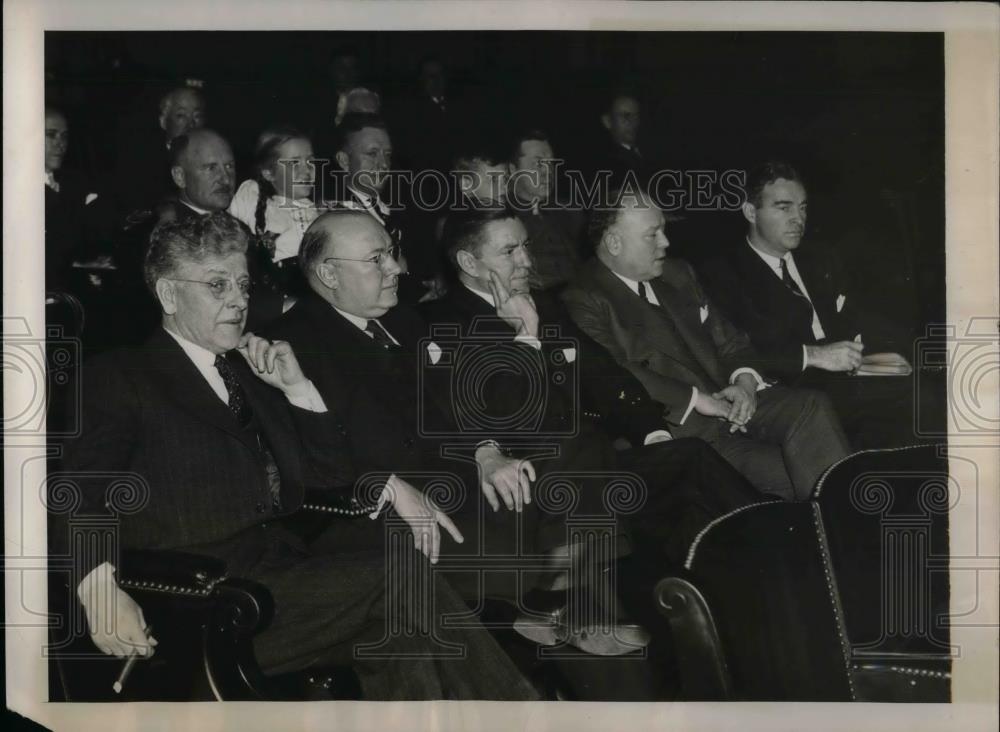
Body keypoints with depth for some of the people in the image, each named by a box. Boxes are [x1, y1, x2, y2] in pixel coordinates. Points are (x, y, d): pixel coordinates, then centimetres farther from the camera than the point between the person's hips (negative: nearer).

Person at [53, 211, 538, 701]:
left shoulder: (249, 372, 23)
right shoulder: (119, 379, 5)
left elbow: (334, 474, 24)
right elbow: (76, 492, -10)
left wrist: (297, 388, 10)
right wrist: (99, 586, -28)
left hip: (283, 569, 6)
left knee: (400, 628, -23)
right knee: (396, 584, -23)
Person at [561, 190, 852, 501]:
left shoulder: (677, 275, 20)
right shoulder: (584, 303, -6)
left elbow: (729, 341, 21)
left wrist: (745, 382, -1)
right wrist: (697, 400, -17)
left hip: (729, 404, 7)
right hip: (678, 430, -7)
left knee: (811, 406, -20)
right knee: (785, 473, -27)